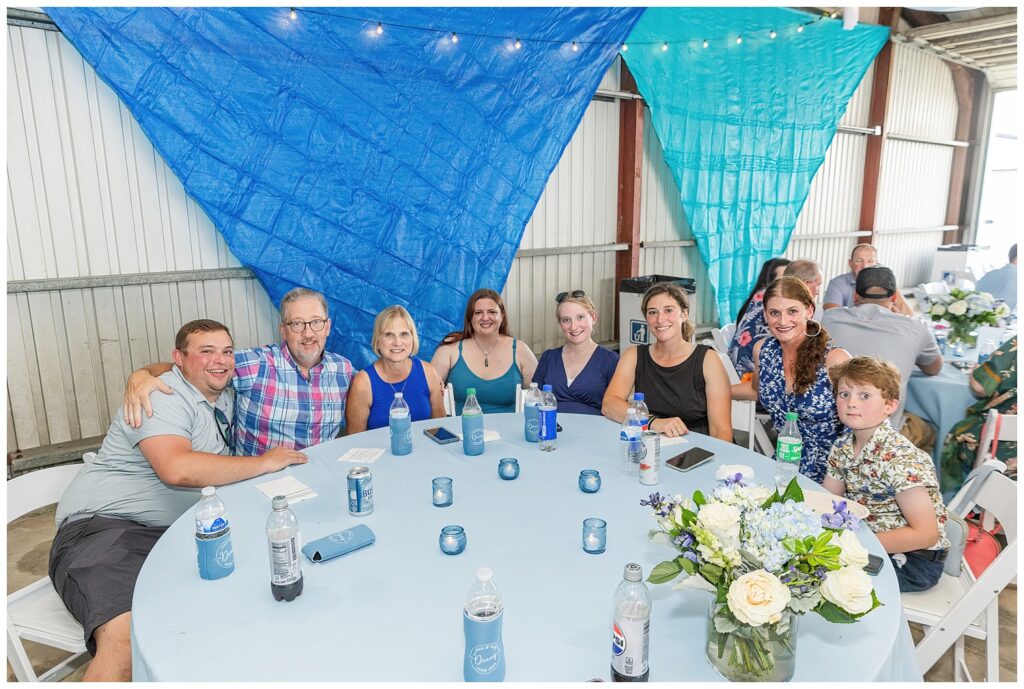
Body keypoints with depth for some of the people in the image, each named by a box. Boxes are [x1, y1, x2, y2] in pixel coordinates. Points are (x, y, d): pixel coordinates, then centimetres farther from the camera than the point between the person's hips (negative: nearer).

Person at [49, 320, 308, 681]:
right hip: (104, 525, -8)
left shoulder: (224, 399, 15)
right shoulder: (163, 398, -11)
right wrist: (265, 462, -19)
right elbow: (176, 469, -29)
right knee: (129, 635, -33)